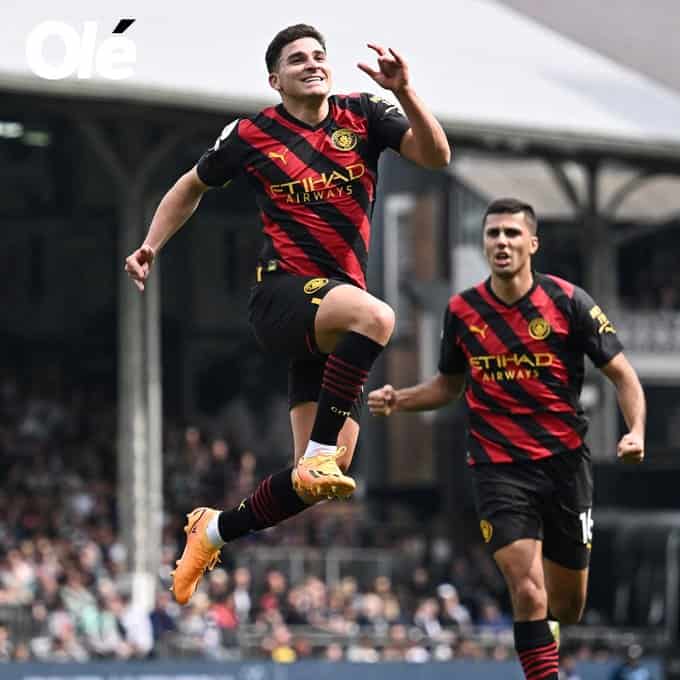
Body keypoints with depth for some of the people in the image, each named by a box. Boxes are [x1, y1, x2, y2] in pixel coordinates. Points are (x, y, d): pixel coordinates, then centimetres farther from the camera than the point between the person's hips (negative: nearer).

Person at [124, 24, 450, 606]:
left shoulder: (363, 116, 8)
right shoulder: (251, 135, 5)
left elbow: (435, 155, -4)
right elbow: (192, 186, 21)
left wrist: (404, 91, -18)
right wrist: (151, 245, 9)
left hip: (335, 317, 4)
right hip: (283, 291, -4)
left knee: (319, 478, -1)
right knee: (375, 317, -39)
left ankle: (215, 530, 21)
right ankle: (318, 452, -33)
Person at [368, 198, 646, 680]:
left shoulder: (568, 301, -5)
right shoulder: (463, 310, 2)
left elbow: (622, 374, -2)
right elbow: (449, 385, 19)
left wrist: (636, 432, -19)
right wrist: (397, 400, 1)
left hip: (565, 462, 0)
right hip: (499, 471, 0)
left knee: (567, 608, 9)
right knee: (528, 592, -19)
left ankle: (541, 639, 44)